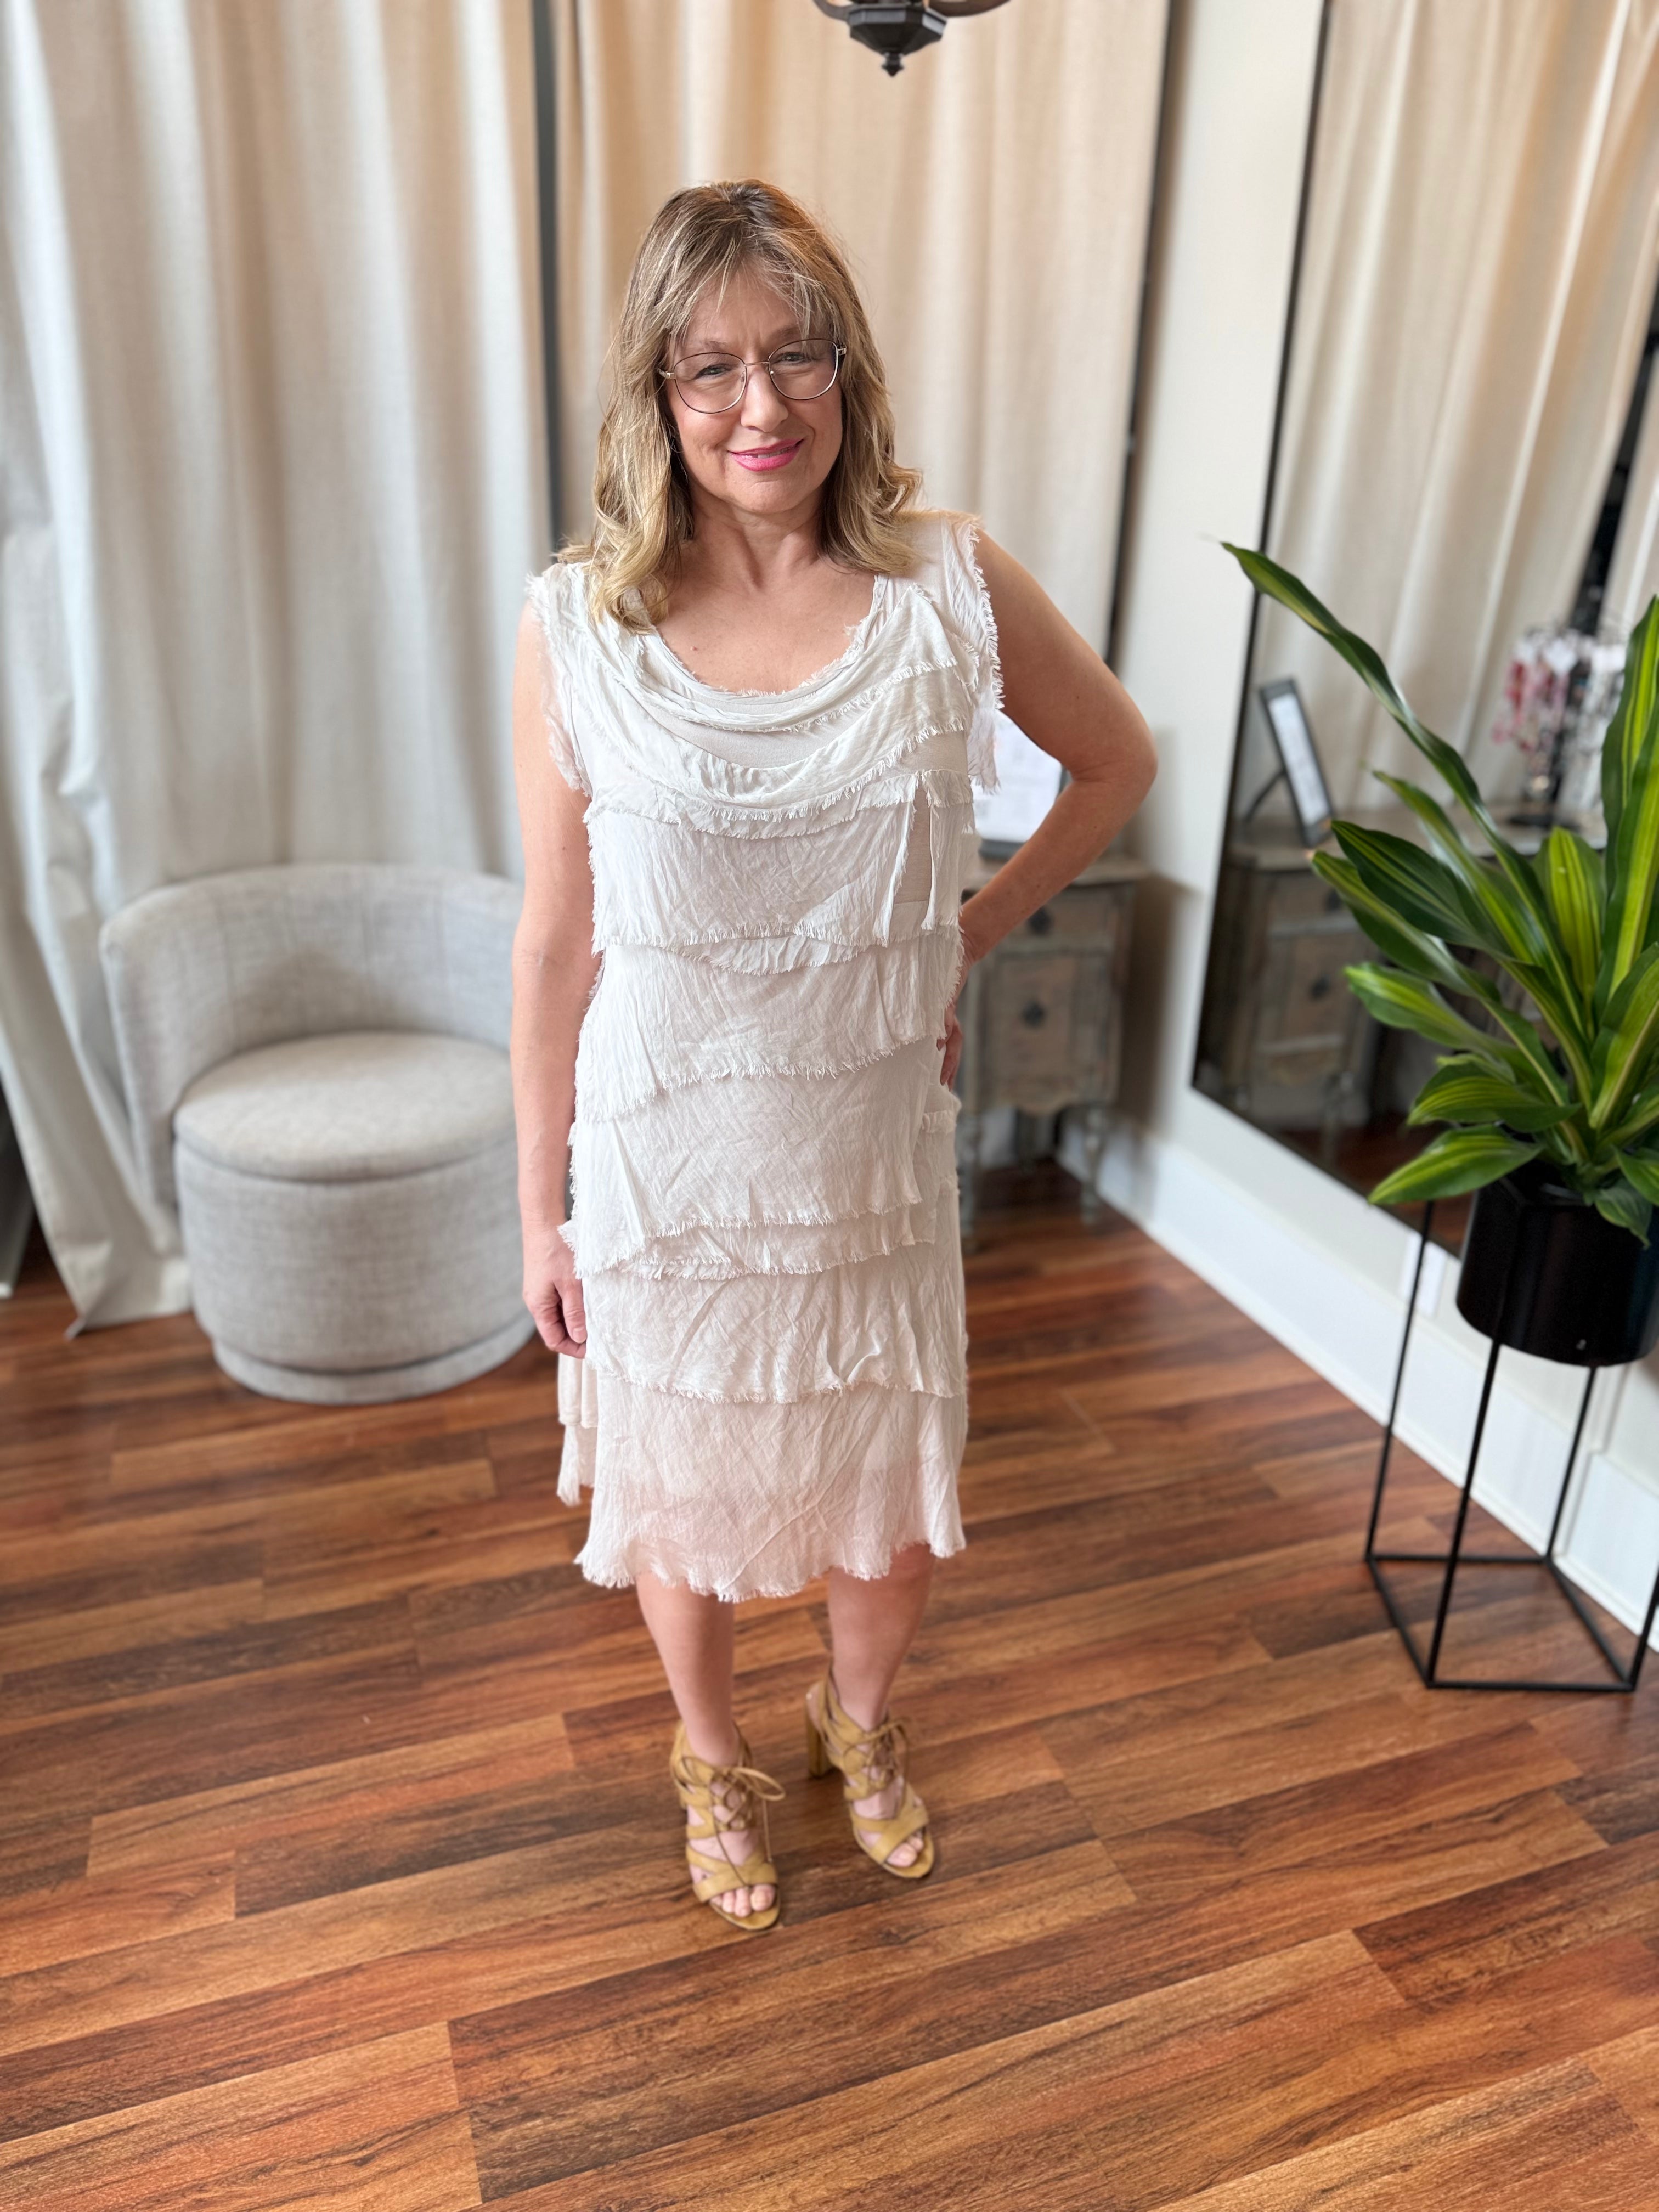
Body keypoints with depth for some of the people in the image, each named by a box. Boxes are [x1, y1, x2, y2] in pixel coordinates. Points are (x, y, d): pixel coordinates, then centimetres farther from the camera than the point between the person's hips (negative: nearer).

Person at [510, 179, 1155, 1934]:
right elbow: (555, 944, -6)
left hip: (874, 1150, 2)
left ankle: (859, 1721, 55)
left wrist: (970, 935, 3)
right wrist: (539, 1211, -1)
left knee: (894, 1516, 18)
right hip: (664, 1167, -1)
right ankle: (713, 1758, 53)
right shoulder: (577, 626, -11)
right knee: (681, 1497, 20)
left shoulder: (952, 588, -8)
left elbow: (1118, 760, 10)